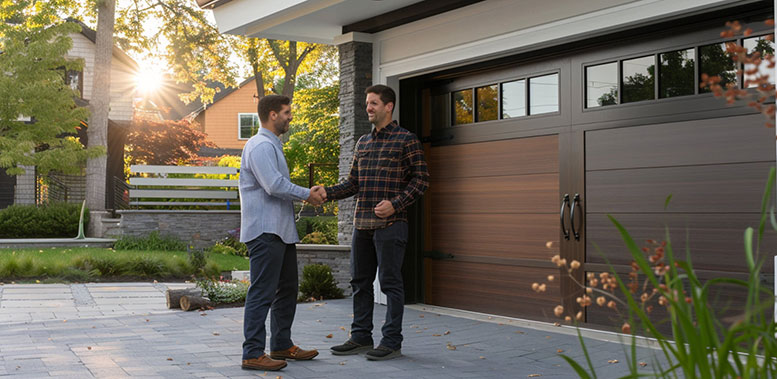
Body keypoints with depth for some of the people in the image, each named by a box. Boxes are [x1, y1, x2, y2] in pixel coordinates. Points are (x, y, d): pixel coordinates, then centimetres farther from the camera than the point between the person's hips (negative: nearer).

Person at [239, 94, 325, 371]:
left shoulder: (273, 145, 21)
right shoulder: (261, 146, -13)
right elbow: (274, 185, -23)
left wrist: (310, 192, 10)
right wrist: (307, 195, -11)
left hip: (281, 230, 11)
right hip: (265, 231, -11)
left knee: (287, 289, 16)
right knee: (262, 292, -10)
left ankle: (282, 345, 27)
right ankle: (253, 353, -6)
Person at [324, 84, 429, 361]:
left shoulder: (406, 140, -2)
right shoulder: (363, 142, 17)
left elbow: (421, 179, -6)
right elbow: (353, 183, 18)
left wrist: (395, 204, -17)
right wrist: (326, 193, 2)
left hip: (390, 224, -7)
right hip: (362, 224, 7)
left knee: (390, 283, -3)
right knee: (360, 281, 11)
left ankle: (392, 342, 5)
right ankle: (361, 338, 22)